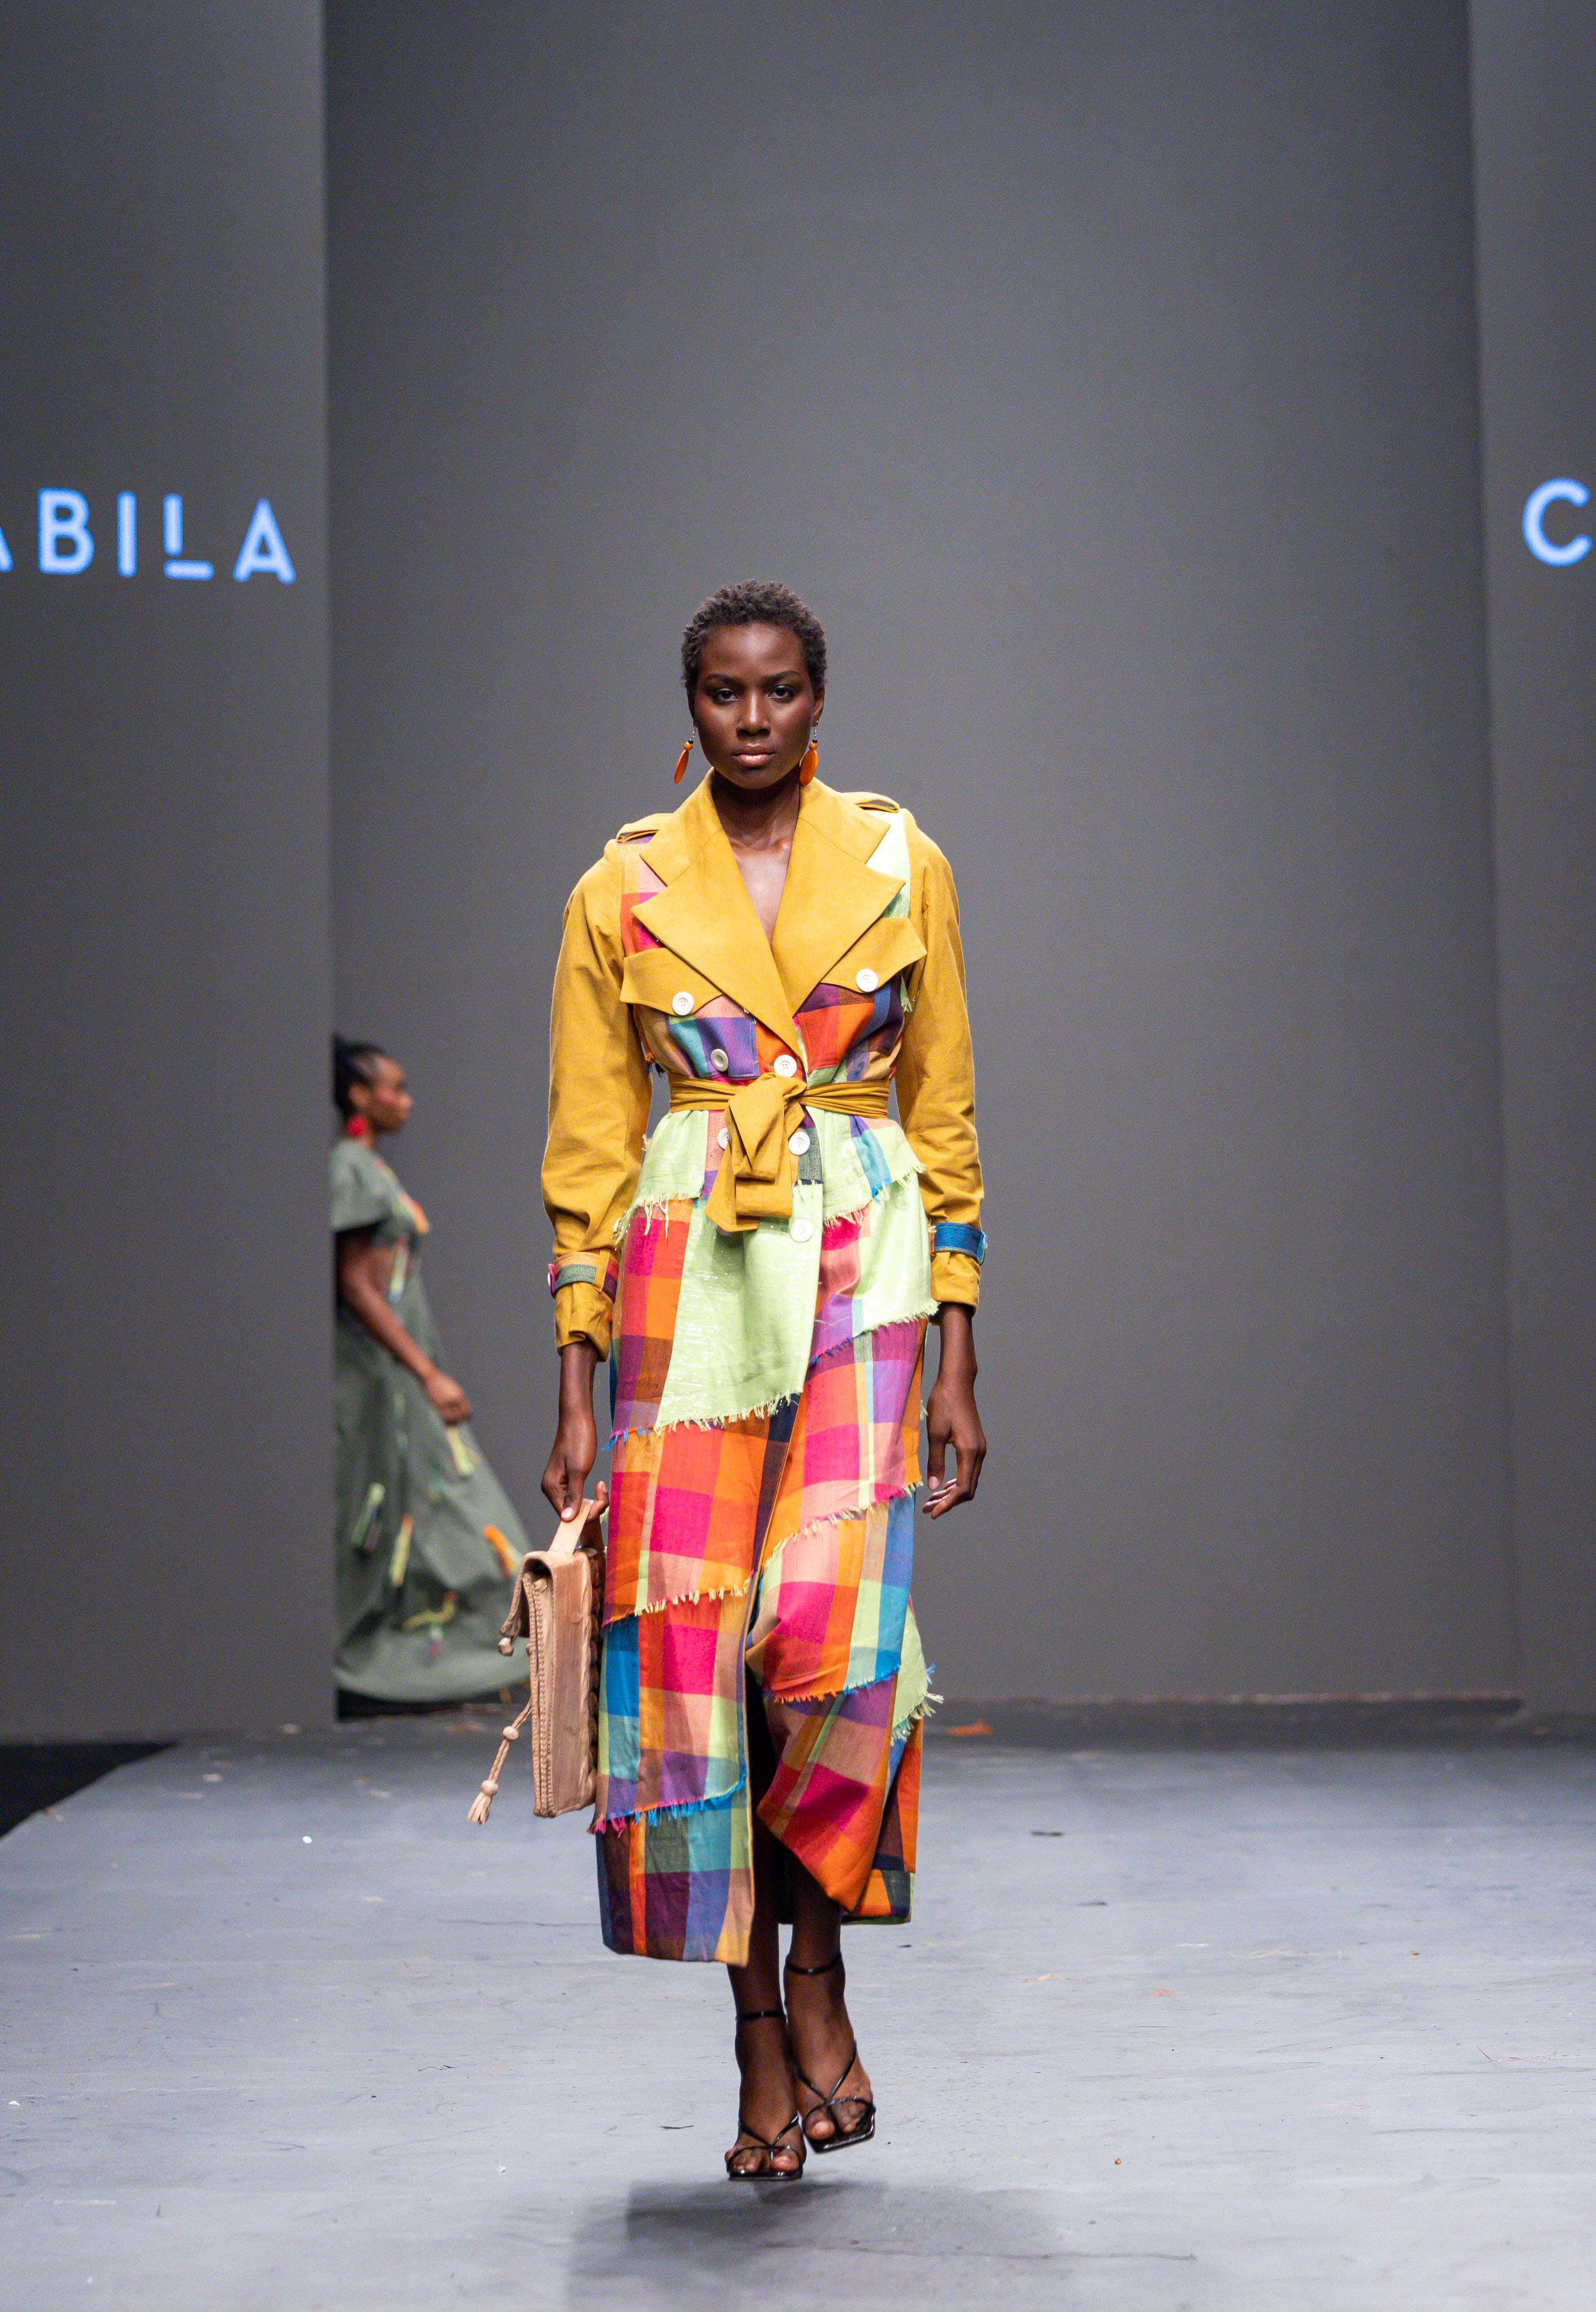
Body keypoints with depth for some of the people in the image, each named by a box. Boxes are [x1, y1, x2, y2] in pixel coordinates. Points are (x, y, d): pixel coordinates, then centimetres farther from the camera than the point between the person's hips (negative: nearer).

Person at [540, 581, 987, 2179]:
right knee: (686, 1643, -3)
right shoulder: (624, 890, 6)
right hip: (686, 1274, 1)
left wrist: (957, 1367, 3)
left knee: (831, 1627, -17)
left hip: (862, 1267, -1)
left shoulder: (899, 866, 6)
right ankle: (762, 2042, 9)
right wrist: (575, 1394, 0)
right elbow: (587, 1150, 6)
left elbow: (945, 1122, 8)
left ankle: (816, 1968, 8)